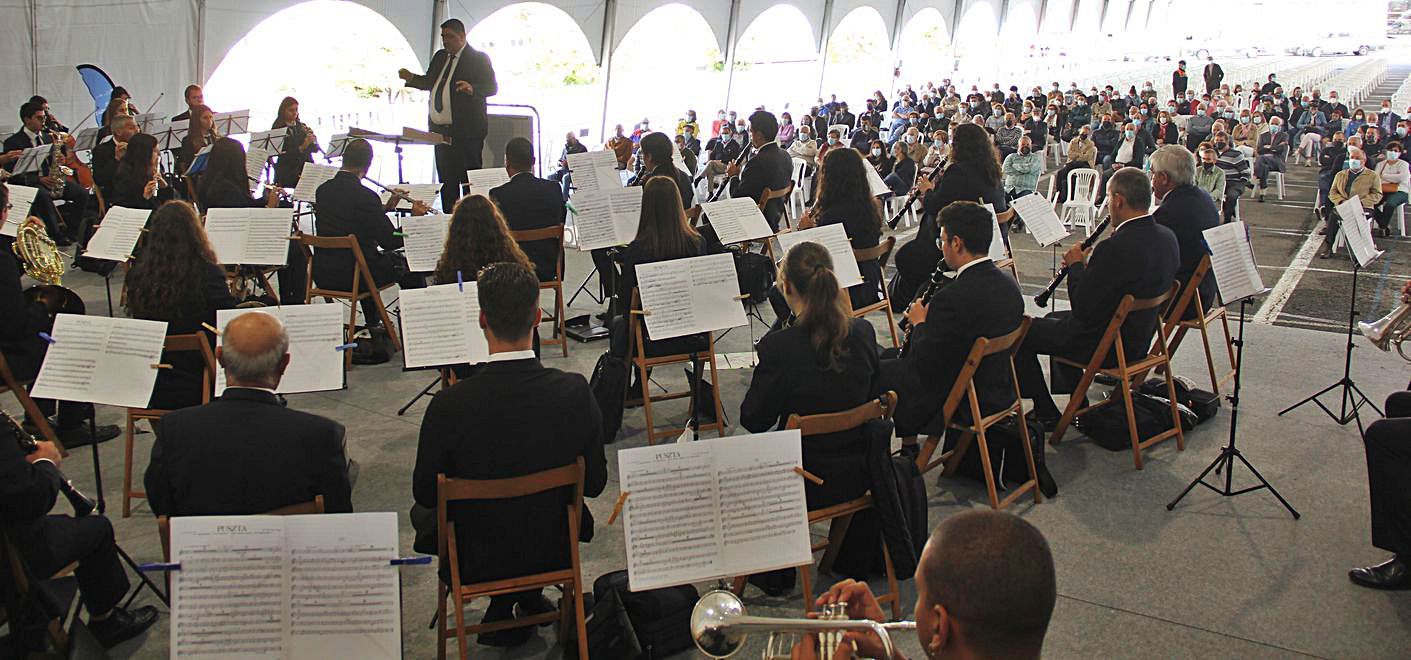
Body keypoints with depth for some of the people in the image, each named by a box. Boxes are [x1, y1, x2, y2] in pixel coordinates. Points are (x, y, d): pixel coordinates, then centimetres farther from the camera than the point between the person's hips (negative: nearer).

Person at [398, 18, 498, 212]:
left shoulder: (478, 58, -5)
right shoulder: (440, 56, 16)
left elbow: (492, 87, -12)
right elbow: (429, 82, 24)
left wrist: (472, 88, -30)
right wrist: (411, 78, 5)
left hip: (466, 131, -7)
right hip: (441, 130, 7)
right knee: (446, 180, 12)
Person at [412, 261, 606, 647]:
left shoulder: (449, 406, -26)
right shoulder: (575, 392, -20)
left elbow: (425, 494, -11)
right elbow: (595, 483, -8)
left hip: (475, 562, -2)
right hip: (556, 551, 2)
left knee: (422, 512, 29)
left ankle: (505, 606, 27)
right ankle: (528, 598, 31)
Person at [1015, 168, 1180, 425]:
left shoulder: (1115, 247, -30)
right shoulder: (1167, 238, -2)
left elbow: (1082, 308, -24)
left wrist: (1076, 265, -8)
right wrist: (1088, 265, 6)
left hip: (1105, 345, -9)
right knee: (1054, 318, 29)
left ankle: (1046, 413, 15)